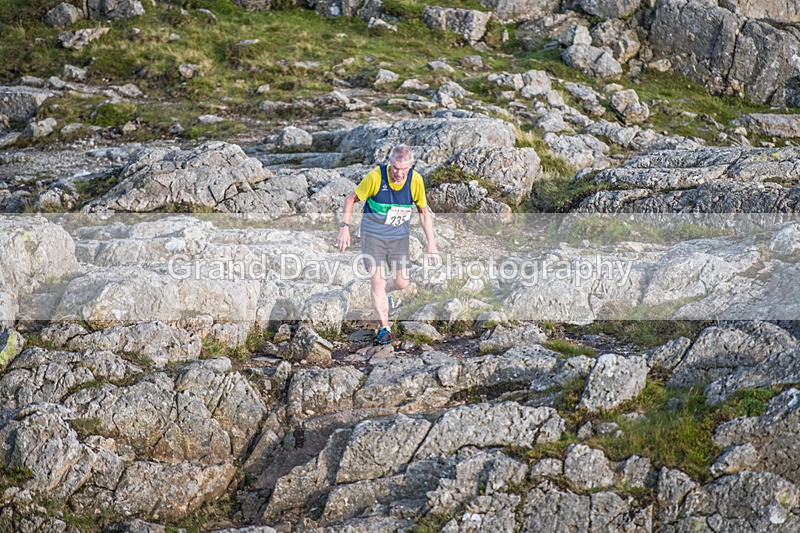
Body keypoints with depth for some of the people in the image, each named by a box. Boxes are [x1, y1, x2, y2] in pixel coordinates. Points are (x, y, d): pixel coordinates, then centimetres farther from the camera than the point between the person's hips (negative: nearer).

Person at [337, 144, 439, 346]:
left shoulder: (416, 180, -13)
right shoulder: (376, 176, -21)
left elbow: (424, 211, 1)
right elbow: (351, 199, -7)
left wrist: (431, 244, -1)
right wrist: (344, 227, -15)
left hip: (400, 236, 3)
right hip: (373, 234, -3)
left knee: (402, 282, 4)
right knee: (377, 280, -9)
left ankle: (384, 294, 40)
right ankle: (385, 328, 5)